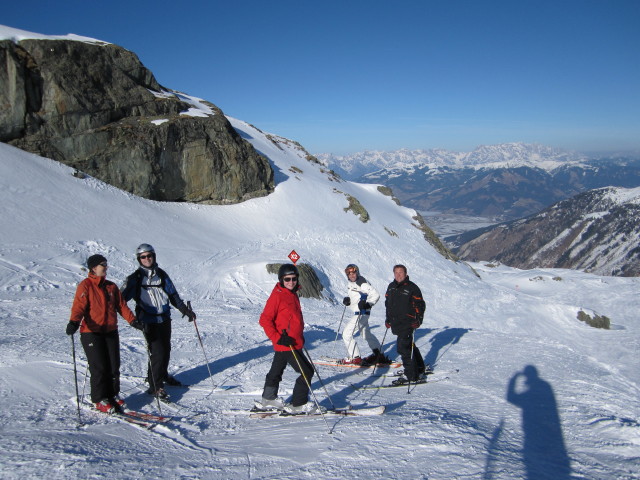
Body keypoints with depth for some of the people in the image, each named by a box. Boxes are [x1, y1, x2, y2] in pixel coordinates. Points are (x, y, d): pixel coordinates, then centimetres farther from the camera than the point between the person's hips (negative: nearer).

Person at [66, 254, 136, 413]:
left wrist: (133, 320, 2)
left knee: (114, 366, 6)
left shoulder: (111, 286, 13)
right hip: (91, 332, -5)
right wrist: (74, 322, -31)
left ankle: (113, 395, 21)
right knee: (99, 367, -2)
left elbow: (121, 305, 13)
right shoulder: (85, 285, -4)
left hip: (111, 331, 5)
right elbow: (79, 306, -15)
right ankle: (99, 399, 11)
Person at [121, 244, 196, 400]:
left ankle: (162, 375, 36)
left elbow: (173, 295, 16)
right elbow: (123, 296, -7)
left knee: (166, 349, 14)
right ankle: (155, 386, 2)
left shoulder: (161, 274, 10)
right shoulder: (135, 278, -2)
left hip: (165, 318, 5)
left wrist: (185, 309, 13)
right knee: (157, 352, -10)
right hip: (149, 321, -5)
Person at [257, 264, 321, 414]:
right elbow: (265, 320, -17)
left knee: (276, 371, 21)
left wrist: (300, 335, 18)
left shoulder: (293, 294, 11)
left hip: (294, 342, 9)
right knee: (307, 371, -5)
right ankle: (298, 404, 6)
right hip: (285, 344, -9)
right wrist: (278, 338, -22)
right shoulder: (277, 296, -16)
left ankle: (269, 399, 37)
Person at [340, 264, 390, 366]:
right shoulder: (349, 283, 8)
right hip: (356, 313, 10)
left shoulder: (362, 283, -19)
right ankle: (378, 355, 34)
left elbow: (376, 294, -20)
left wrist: (367, 304, -31)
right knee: (366, 334, 22)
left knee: (346, 334, -7)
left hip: (361, 313, -10)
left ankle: (354, 358, 3)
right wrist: (347, 299, 3)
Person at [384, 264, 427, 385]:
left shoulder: (411, 287, -6)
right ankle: (420, 369, 33)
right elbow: (388, 304, 23)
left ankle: (411, 375, -6)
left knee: (403, 347, -14)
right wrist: (388, 319, 20)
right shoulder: (391, 287, 14)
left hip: (408, 323, -7)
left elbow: (419, 305, -5)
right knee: (409, 346, 18)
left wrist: (418, 320, -14)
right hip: (396, 324, 7)